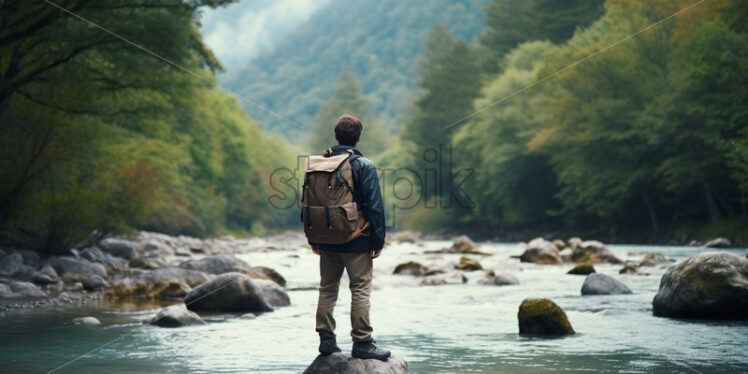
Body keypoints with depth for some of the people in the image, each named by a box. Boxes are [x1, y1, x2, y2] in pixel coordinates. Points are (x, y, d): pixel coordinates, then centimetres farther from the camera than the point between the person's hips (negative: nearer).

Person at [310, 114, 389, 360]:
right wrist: (378, 240, -5)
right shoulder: (364, 166, -10)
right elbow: (374, 207, -11)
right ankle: (362, 342, 1)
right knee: (361, 289, 1)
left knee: (327, 288, 13)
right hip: (356, 241, -5)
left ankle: (326, 338, 14)